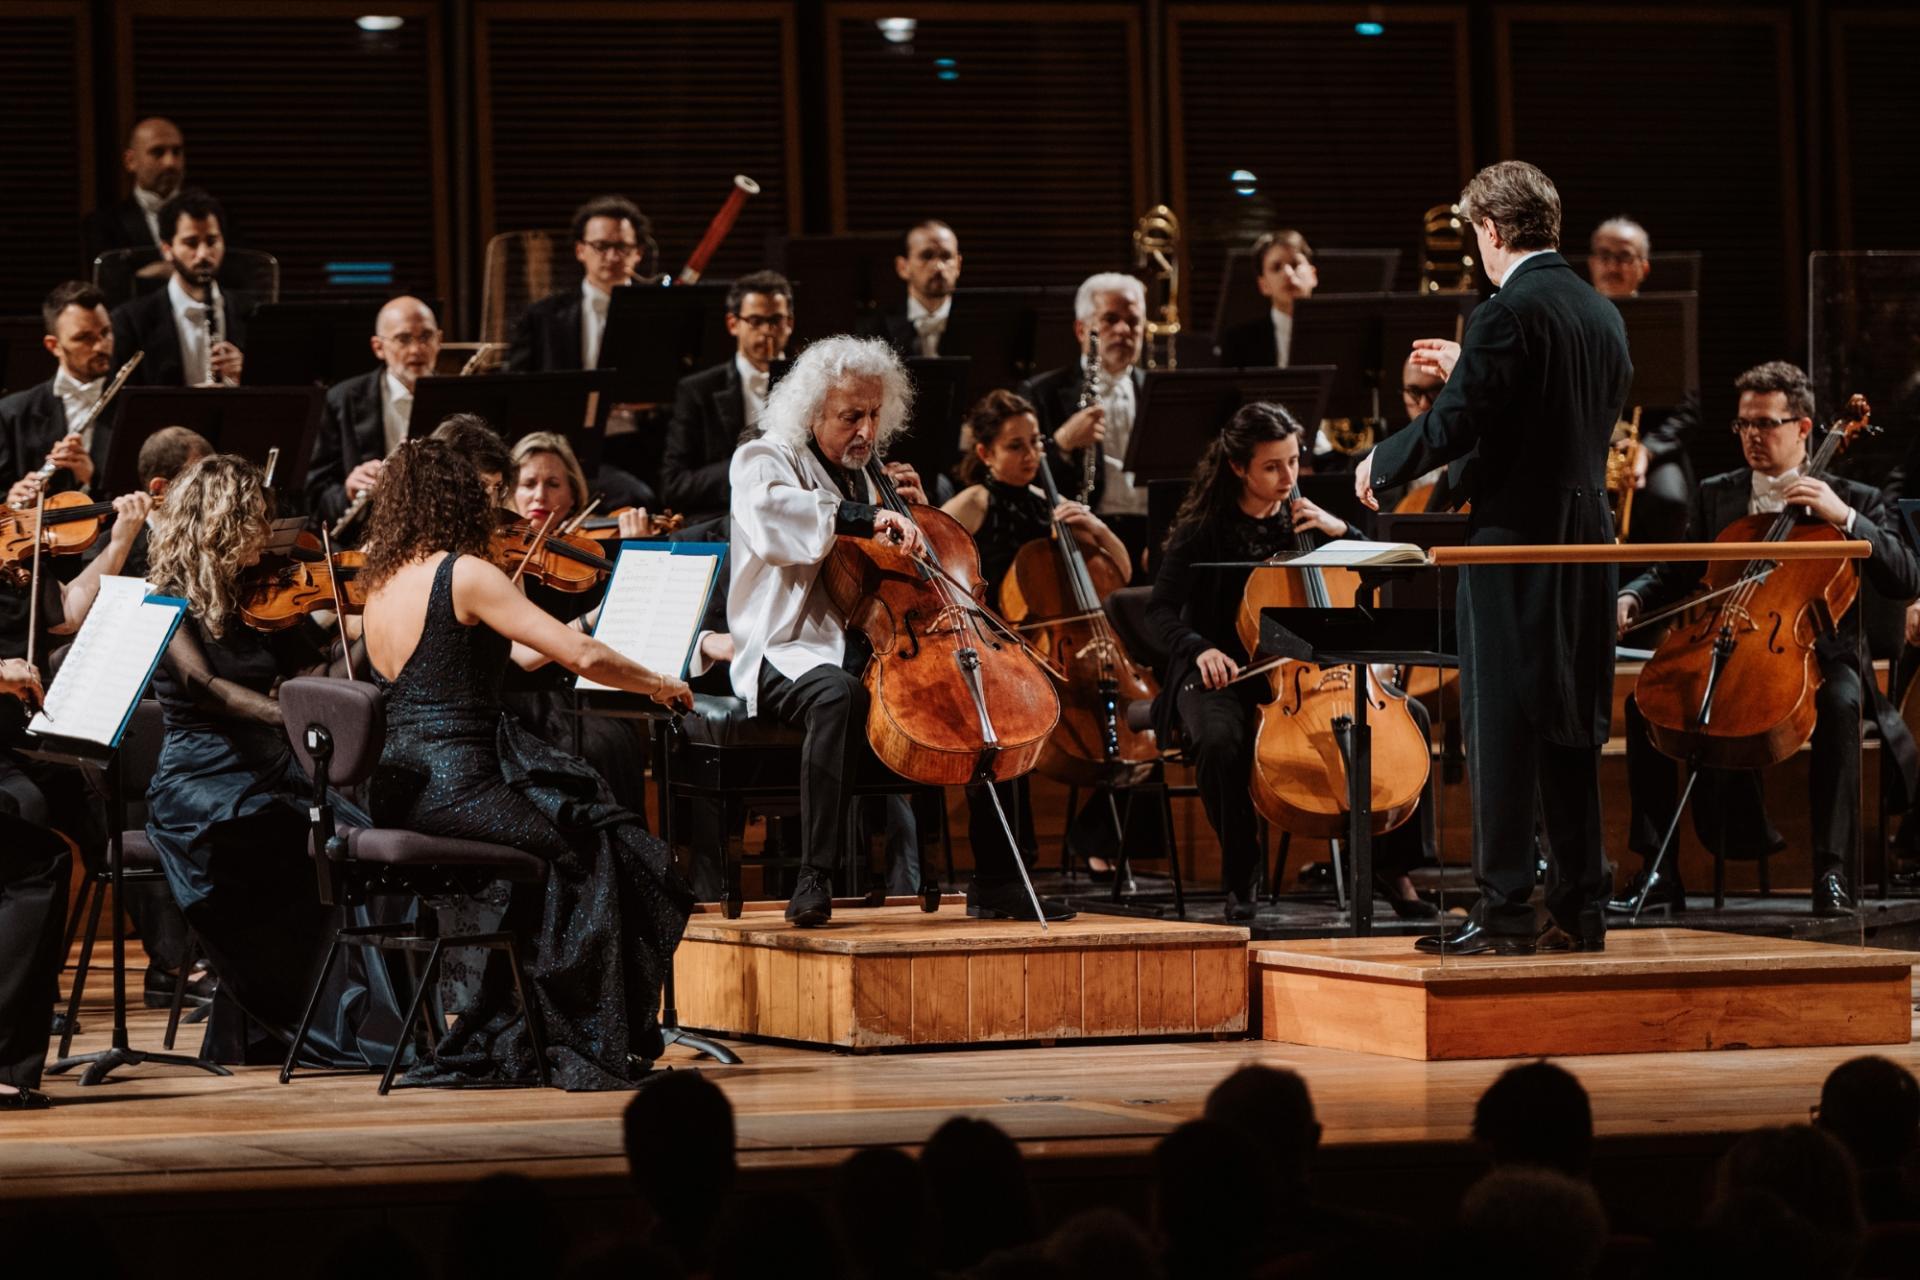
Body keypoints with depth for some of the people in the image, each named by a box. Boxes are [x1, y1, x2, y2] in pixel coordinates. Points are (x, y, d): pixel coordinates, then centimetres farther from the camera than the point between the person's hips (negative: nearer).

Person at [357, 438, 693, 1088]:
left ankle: (499, 1041, 20)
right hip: (458, 787, -8)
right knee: (595, 853, 5)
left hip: (399, 797, 8)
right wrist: (657, 684, 2)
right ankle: (590, 1052, 5)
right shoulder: (465, 574, -10)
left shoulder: (381, 585, 14)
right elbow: (581, 653, -12)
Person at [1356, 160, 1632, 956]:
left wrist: (1379, 464, -1)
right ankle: (1580, 911, 13)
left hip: (1515, 542, -7)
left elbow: (1454, 426, -18)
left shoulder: (1507, 315, -15)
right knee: (1569, 731, 12)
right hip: (1586, 540, 7)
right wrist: (1468, 372, 28)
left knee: (1501, 727, -4)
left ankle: (1504, 912, -5)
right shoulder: (1602, 314, 11)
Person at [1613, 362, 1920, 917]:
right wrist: (1632, 598, -5)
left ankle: (1831, 870, -32)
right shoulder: (1716, 497, 16)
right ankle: (1658, 868, -18)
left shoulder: (1854, 499, 6)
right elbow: (1673, 575, 17)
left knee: (1840, 700, -38)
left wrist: (1846, 518, -17)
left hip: (1816, 657, -3)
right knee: (1645, 702, -23)